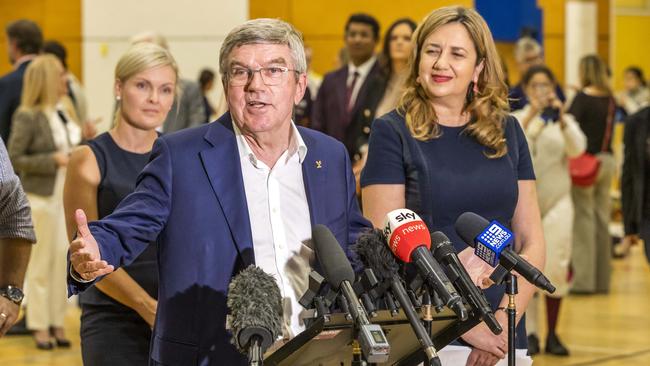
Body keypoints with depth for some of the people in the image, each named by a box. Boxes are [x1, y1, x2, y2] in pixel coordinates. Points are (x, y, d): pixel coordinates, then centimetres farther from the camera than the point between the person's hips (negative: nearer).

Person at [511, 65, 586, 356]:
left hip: (558, 202, 1)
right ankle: (529, 334, 8)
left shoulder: (565, 119, 6)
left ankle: (552, 334, 9)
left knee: (556, 269, -2)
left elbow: (577, 149, -12)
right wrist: (530, 117, -27)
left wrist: (562, 121, -27)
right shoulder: (515, 119, 4)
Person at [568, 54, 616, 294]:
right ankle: (602, 279, 15)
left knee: (584, 218, -3)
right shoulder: (609, 100, 9)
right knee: (602, 220, 10)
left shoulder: (583, 98, -10)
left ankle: (584, 280, -3)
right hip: (607, 161, 7)